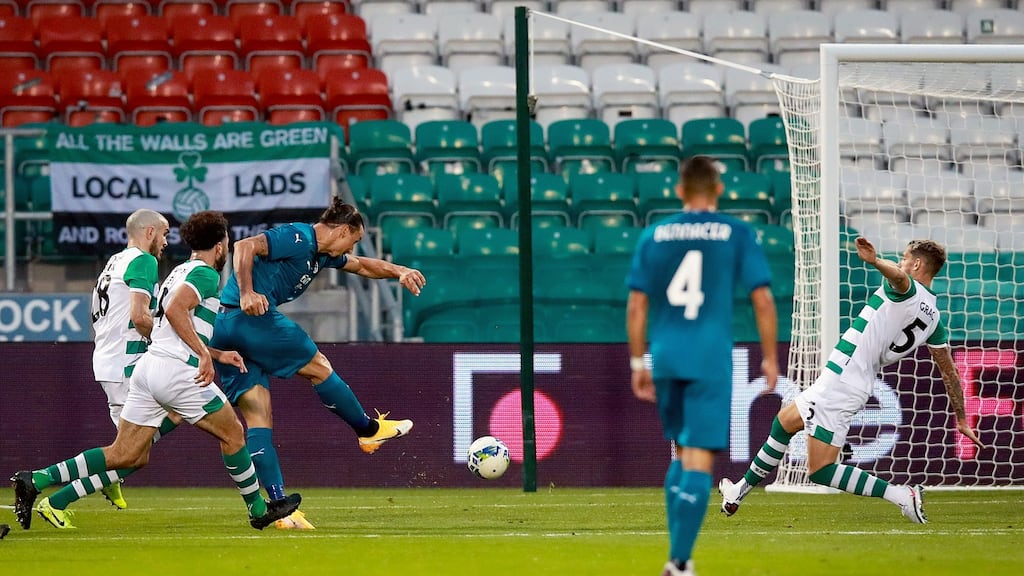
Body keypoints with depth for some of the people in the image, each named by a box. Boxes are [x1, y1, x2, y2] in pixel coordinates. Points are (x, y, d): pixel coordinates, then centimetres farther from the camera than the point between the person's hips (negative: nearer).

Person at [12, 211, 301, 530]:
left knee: (126, 455, 3)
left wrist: (217, 354, 32)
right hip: (176, 371, -9)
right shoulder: (206, 274, -6)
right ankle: (259, 510, 18)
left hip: (149, 364, 9)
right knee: (232, 433, 9)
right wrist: (205, 355, -23)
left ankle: (35, 480, -7)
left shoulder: (180, 272, 24)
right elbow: (175, 310, -23)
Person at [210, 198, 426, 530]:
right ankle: (369, 430, 23)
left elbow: (362, 266, 36)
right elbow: (245, 247, -18)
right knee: (319, 367, 7)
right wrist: (247, 294, -26)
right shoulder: (298, 238, -7)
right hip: (254, 317, -10)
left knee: (259, 420, 4)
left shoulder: (320, 254, 23)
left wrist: (399, 272, 21)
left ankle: (278, 506, 0)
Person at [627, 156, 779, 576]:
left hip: (666, 359, 4)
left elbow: (636, 306, 7)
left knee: (683, 454, 20)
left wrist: (638, 363, 15)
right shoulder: (737, 234, 0)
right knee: (700, 460, -4)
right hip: (711, 360, -4)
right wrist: (770, 358, 6)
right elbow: (763, 300, -3)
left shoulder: (654, 236, 8)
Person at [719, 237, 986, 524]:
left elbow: (898, 276, -38)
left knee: (821, 471, -8)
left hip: (840, 380, -10)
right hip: (859, 386, 10)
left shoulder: (908, 290, -11)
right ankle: (741, 489, 37)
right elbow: (950, 372, 18)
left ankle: (903, 495, -16)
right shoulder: (933, 319, 14)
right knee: (784, 421, 25)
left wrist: (876, 261, -59)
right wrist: (962, 419, 26)